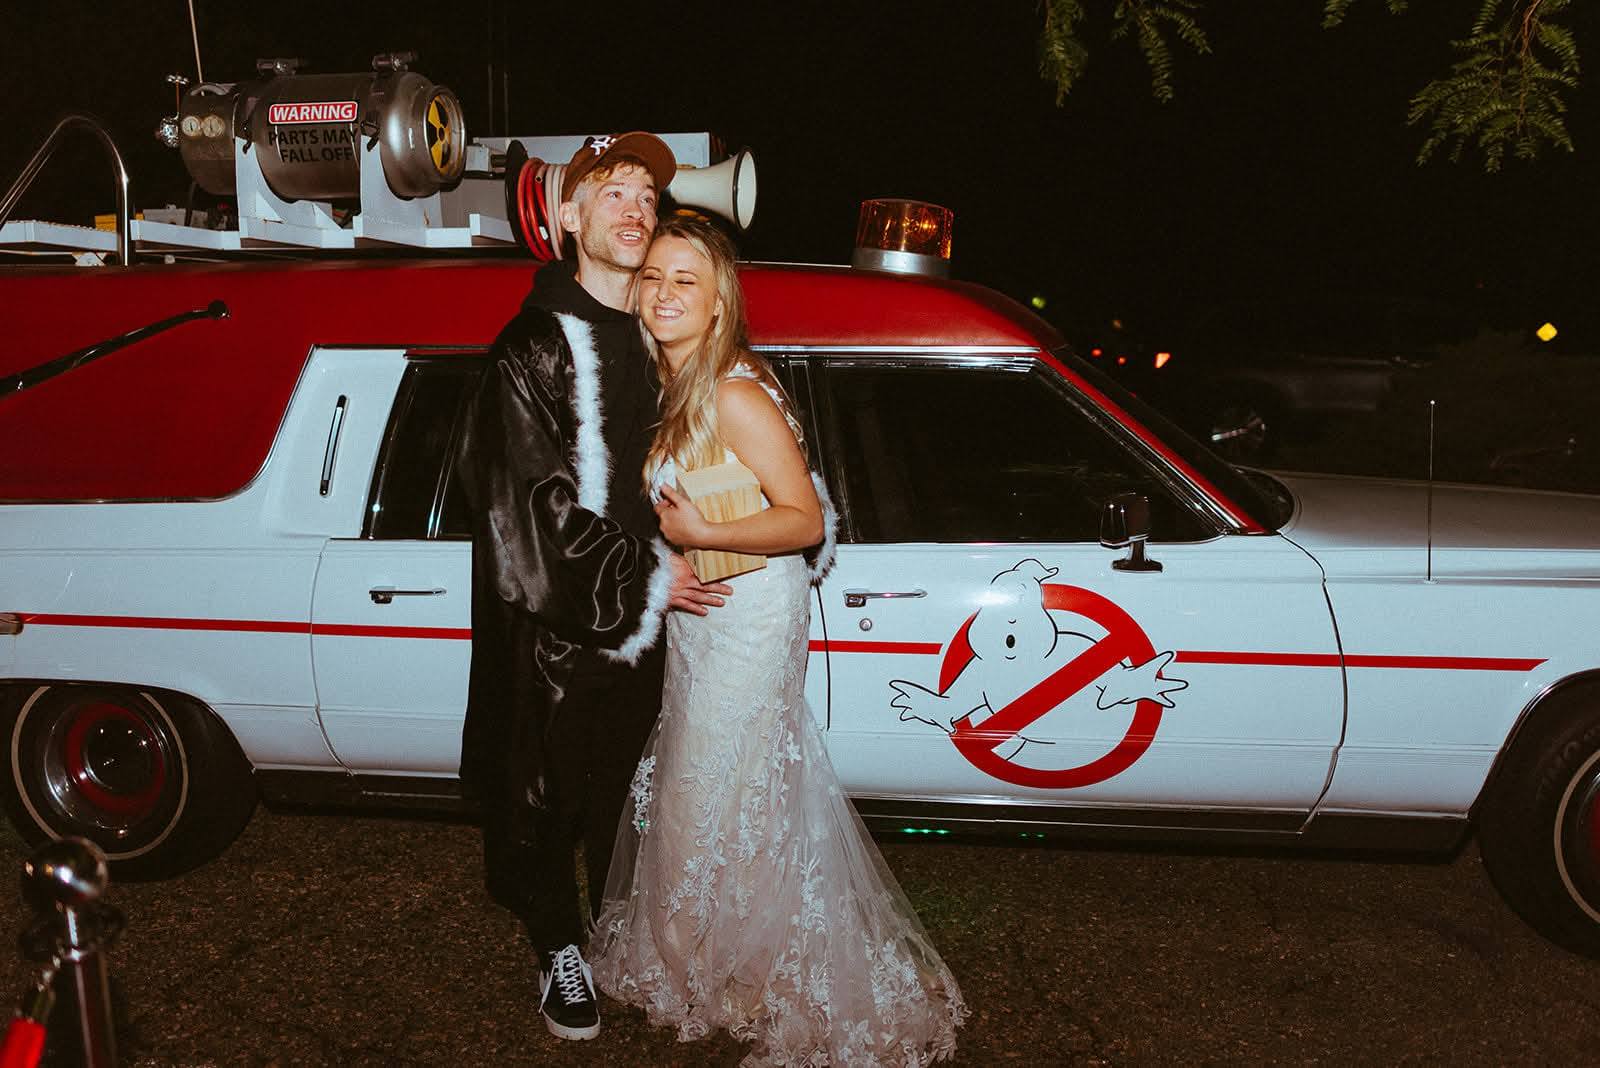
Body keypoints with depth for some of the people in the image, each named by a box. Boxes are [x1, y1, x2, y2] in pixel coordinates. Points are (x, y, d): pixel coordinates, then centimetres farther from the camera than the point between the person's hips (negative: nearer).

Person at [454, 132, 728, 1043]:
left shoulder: (655, 340, 9)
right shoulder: (536, 345, -12)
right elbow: (536, 498, -16)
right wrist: (646, 574, -15)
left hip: (640, 608, 6)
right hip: (555, 617, -5)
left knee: (627, 782, 15)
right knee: (549, 789, 7)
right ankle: (561, 950, 27)